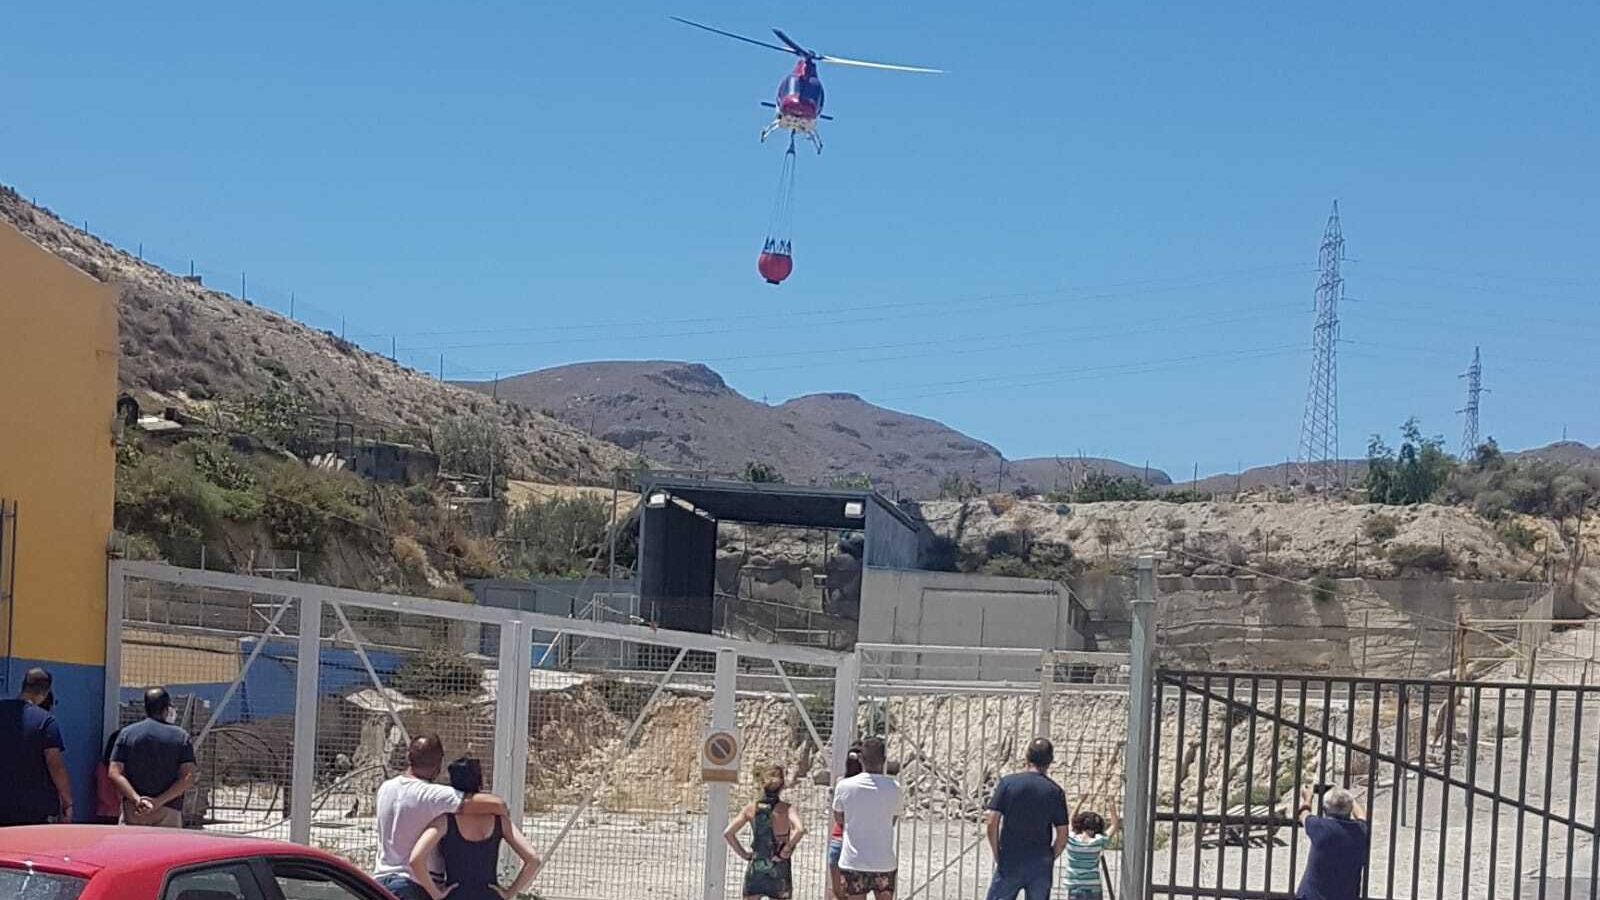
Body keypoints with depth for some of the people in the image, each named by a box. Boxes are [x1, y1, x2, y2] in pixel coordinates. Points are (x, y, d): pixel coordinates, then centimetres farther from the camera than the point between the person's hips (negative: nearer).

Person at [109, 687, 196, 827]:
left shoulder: (127, 733, 7)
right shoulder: (181, 736, 3)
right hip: (169, 812, -1)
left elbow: (115, 773, -3)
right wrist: (159, 801, -10)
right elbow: (188, 778, -6)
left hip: (132, 810, 1)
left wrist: (137, 799, -11)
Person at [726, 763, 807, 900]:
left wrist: (743, 853, 4)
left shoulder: (751, 809, 1)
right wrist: (785, 851, -14)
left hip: (755, 869, 2)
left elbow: (728, 833, -5)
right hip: (779, 869, -2)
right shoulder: (787, 809, -7)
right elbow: (799, 830, -26)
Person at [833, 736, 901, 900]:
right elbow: (892, 820, 6)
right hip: (884, 862, 0)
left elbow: (839, 819, 7)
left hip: (853, 862, 0)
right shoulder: (893, 788, -7)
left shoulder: (845, 786, -6)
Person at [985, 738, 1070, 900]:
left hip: (1009, 863, -1)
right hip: (1041, 868, 1)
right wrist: (1049, 858, 11)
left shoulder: (1007, 783, -5)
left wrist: (997, 856, 4)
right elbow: (1062, 836, -3)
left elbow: (992, 824, -7)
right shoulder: (1055, 791, -2)